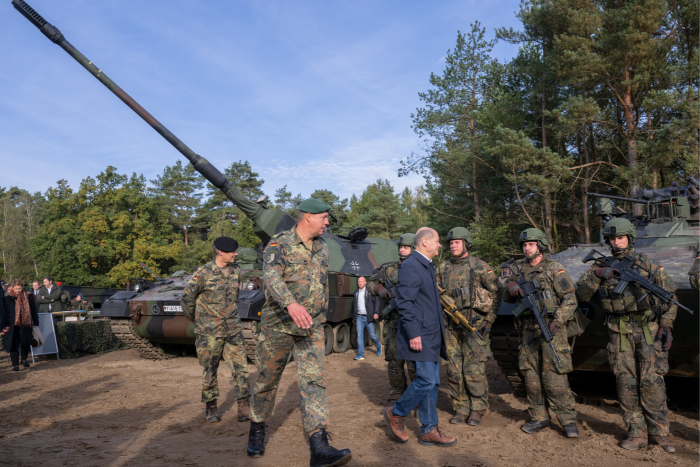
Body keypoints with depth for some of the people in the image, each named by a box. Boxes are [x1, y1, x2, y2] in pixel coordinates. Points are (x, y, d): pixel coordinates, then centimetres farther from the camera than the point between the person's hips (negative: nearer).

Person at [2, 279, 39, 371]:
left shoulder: (29, 297, 2)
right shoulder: (8, 298, 0)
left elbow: (33, 311, 9)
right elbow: (4, 312, 2)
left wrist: (36, 323, 10)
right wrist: (4, 326, -4)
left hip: (25, 325, 1)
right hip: (12, 326, 0)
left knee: (25, 343, -1)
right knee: (14, 345, 0)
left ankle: (24, 359, 27)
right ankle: (15, 365, 10)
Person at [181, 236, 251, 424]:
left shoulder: (236, 270, 5)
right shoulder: (203, 273, -10)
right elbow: (186, 298, -1)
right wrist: (195, 319, 9)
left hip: (233, 330, 4)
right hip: (209, 332, -4)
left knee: (241, 368, -2)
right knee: (209, 372, 7)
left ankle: (244, 408, 5)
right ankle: (211, 408, 23)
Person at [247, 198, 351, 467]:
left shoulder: (322, 248, 9)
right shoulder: (279, 245, -11)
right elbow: (272, 278, -29)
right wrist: (291, 304, -46)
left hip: (312, 328, 4)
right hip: (278, 326, -4)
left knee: (313, 380, -6)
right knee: (267, 381, 10)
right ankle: (257, 430, 34)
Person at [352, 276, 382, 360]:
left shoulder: (370, 291, -2)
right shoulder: (356, 293, 12)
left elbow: (376, 302, -4)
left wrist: (376, 313, -17)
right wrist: (354, 318, 19)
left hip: (368, 317, -3)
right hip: (359, 317, 3)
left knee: (372, 335, 3)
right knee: (359, 336, -3)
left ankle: (378, 346, 33)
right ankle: (361, 355, -1)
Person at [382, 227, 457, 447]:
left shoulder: (428, 266, 17)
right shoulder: (410, 266, -14)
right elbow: (405, 303, -20)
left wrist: (439, 332, 19)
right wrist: (413, 334, -22)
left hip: (432, 336, 10)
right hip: (420, 336, -10)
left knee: (432, 382, 11)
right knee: (426, 380, -8)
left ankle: (429, 430, 18)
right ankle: (396, 413, 12)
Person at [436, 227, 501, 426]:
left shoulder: (480, 267, -3)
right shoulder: (443, 268, 9)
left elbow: (496, 293, 0)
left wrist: (489, 320, -4)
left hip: (474, 324, -4)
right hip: (451, 326, 4)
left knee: (474, 369, -3)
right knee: (454, 370, 7)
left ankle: (477, 410, 12)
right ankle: (460, 408, 19)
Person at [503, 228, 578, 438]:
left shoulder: (554, 269, -4)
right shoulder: (519, 269, 12)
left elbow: (570, 299, -7)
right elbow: (507, 299, 16)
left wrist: (557, 321, -20)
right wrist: (511, 287, -7)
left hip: (551, 328, -5)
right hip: (529, 331, 5)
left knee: (554, 376, -8)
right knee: (531, 375, 7)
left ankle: (568, 420, 5)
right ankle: (539, 418, 20)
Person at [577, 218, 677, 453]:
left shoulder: (647, 263, 2)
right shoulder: (600, 266, 6)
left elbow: (670, 293, 6)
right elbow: (582, 294, -3)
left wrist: (666, 326, -3)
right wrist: (597, 276, -20)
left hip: (648, 330, -2)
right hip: (619, 333, 2)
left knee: (651, 381, -3)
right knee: (626, 383, 4)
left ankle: (659, 432, 12)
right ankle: (637, 434, 14)